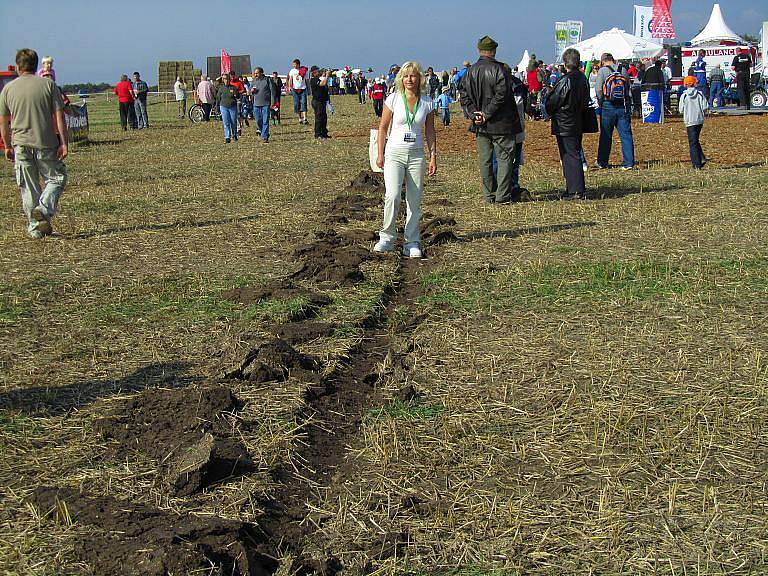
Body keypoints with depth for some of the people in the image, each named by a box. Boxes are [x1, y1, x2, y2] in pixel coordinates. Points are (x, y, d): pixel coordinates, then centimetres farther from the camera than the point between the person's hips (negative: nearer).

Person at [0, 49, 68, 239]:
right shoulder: (48, 84, -1)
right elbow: (59, 116, -5)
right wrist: (63, 143, -2)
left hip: (21, 144, 2)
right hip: (46, 144, -2)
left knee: (28, 187, 9)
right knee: (56, 179, 11)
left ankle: (34, 226, 12)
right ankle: (44, 209, -13)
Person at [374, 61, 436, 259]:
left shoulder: (427, 102, 4)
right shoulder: (393, 99, -2)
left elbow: (430, 132, 10)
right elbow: (383, 127, 3)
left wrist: (433, 156, 5)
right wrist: (380, 154, 0)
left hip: (416, 154, 2)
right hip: (394, 153, -2)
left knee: (415, 200, 3)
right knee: (392, 196, -18)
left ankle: (412, 243, 11)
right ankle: (387, 237, -4)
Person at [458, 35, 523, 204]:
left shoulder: (470, 72, 7)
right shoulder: (499, 70, -10)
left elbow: (464, 95, 4)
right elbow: (501, 95, -18)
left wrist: (474, 114, -2)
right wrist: (487, 113, -13)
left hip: (480, 126, 5)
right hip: (501, 124, -5)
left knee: (485, 161, 10)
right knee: (504, 158, 2)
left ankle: (489, 195, 14)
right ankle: (503, 195, 1)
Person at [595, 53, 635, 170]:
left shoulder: (603, 71, -2)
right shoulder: (623, 70, 9)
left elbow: (598, 90, -8)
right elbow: (630, 89, 7)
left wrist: (601, 103, 4)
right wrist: (627, 104, 12)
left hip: (608, 107, -2)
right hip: (624, 107, 2)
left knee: (605, 136, 8)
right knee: (626, 135, 2)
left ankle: (602, 162, 17)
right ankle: (629, 163, -3)